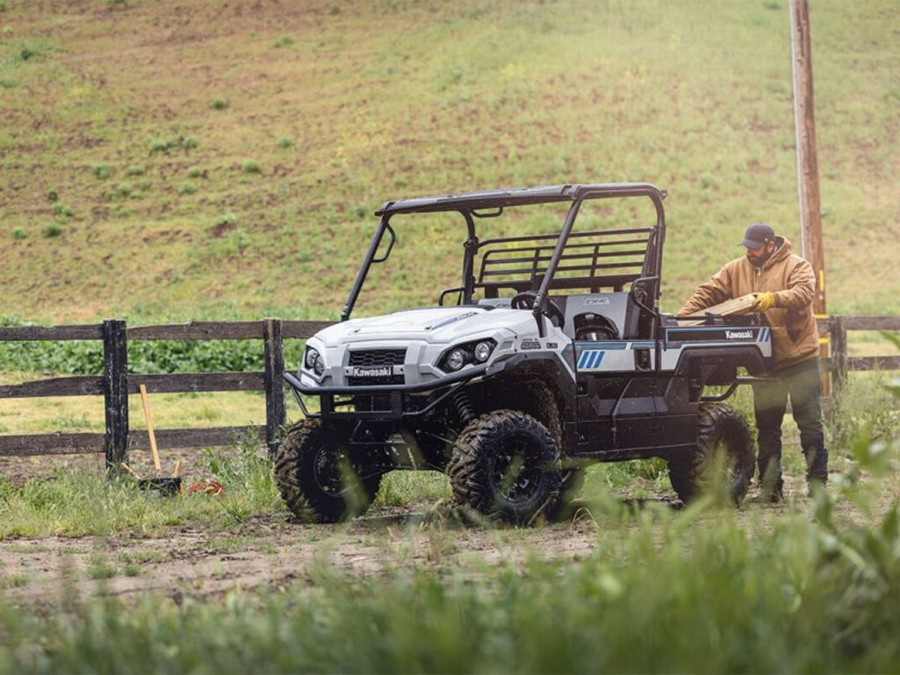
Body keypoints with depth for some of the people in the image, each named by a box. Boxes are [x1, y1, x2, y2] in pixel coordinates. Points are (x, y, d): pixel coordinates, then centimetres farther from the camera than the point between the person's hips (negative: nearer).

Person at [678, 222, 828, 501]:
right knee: (766, 428, 6)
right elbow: (708, 293, 4)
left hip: (799, 358, -4)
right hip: (764, 363, 4)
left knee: (810, 423, -1)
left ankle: (817, 481, 6)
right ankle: (769, 487, 10)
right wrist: (681, 318, -9)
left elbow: (804, 292, -23)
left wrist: (774, 299, -39)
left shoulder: (796, 266, -5)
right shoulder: (736, 270, 9)